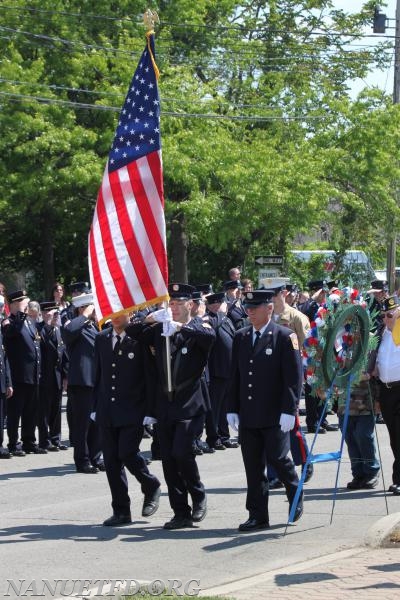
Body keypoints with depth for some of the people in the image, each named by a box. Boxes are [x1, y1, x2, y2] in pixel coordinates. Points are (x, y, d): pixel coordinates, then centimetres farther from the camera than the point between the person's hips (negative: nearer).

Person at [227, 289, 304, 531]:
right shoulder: (241, 337, 11)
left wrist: (288, 411, -15)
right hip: (248, 416, 5)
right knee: (253, 466, 5)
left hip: (275, 417, -5)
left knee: (278, 458, -3)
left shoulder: (285, 337, -6)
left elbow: (294, 378, -9)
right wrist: (233, 409, 9)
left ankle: (296, 498, 24)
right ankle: (258, 516, 10)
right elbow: (235, 376, 15)